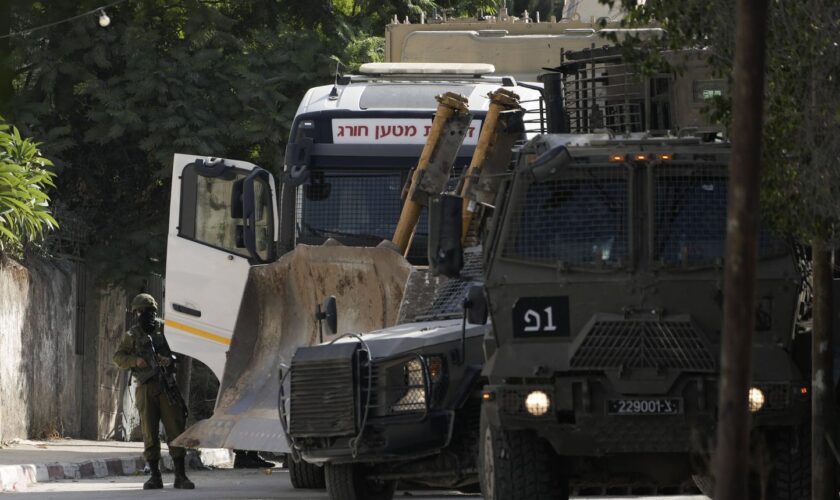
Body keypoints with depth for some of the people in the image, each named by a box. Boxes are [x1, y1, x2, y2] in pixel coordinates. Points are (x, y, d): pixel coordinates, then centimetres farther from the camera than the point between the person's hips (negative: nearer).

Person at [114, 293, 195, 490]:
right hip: (146, 388, 1)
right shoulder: (132, 335, 11)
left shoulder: (165, 330, 7)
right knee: (149, 433, 1)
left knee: (175, 429, -5)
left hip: (168, 385, -1)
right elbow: (118, 357, 9)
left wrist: (170, 359, -15)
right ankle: (155, 477, 7)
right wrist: (134, 361, -10)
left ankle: (180, 475, -3)